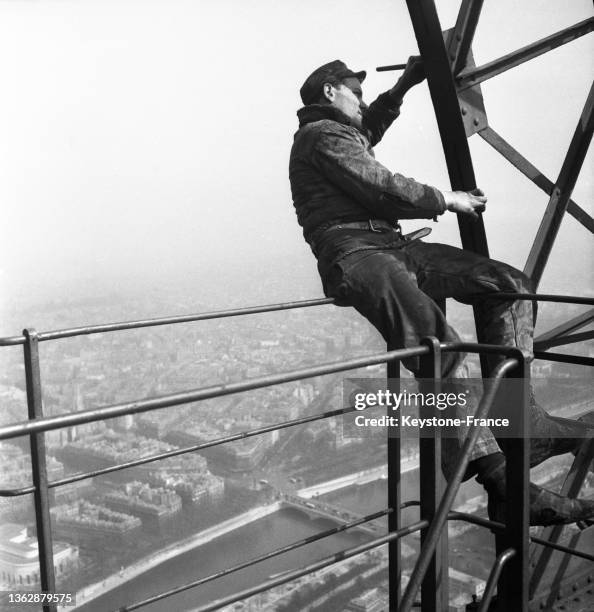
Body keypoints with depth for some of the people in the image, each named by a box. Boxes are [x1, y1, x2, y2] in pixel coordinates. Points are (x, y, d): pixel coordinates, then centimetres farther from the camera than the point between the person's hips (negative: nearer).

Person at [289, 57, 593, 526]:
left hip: (391, 246, 10)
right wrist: (446, 200, 1)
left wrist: (404, 85, 44)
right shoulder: (321, 134, -1)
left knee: (509, 284, -3)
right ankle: (502, 482, -34)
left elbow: (371, 126, 53)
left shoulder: (340, 133, 30)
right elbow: (381, 189, -10)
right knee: (438, 343, -32)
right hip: (353, 252, -10)